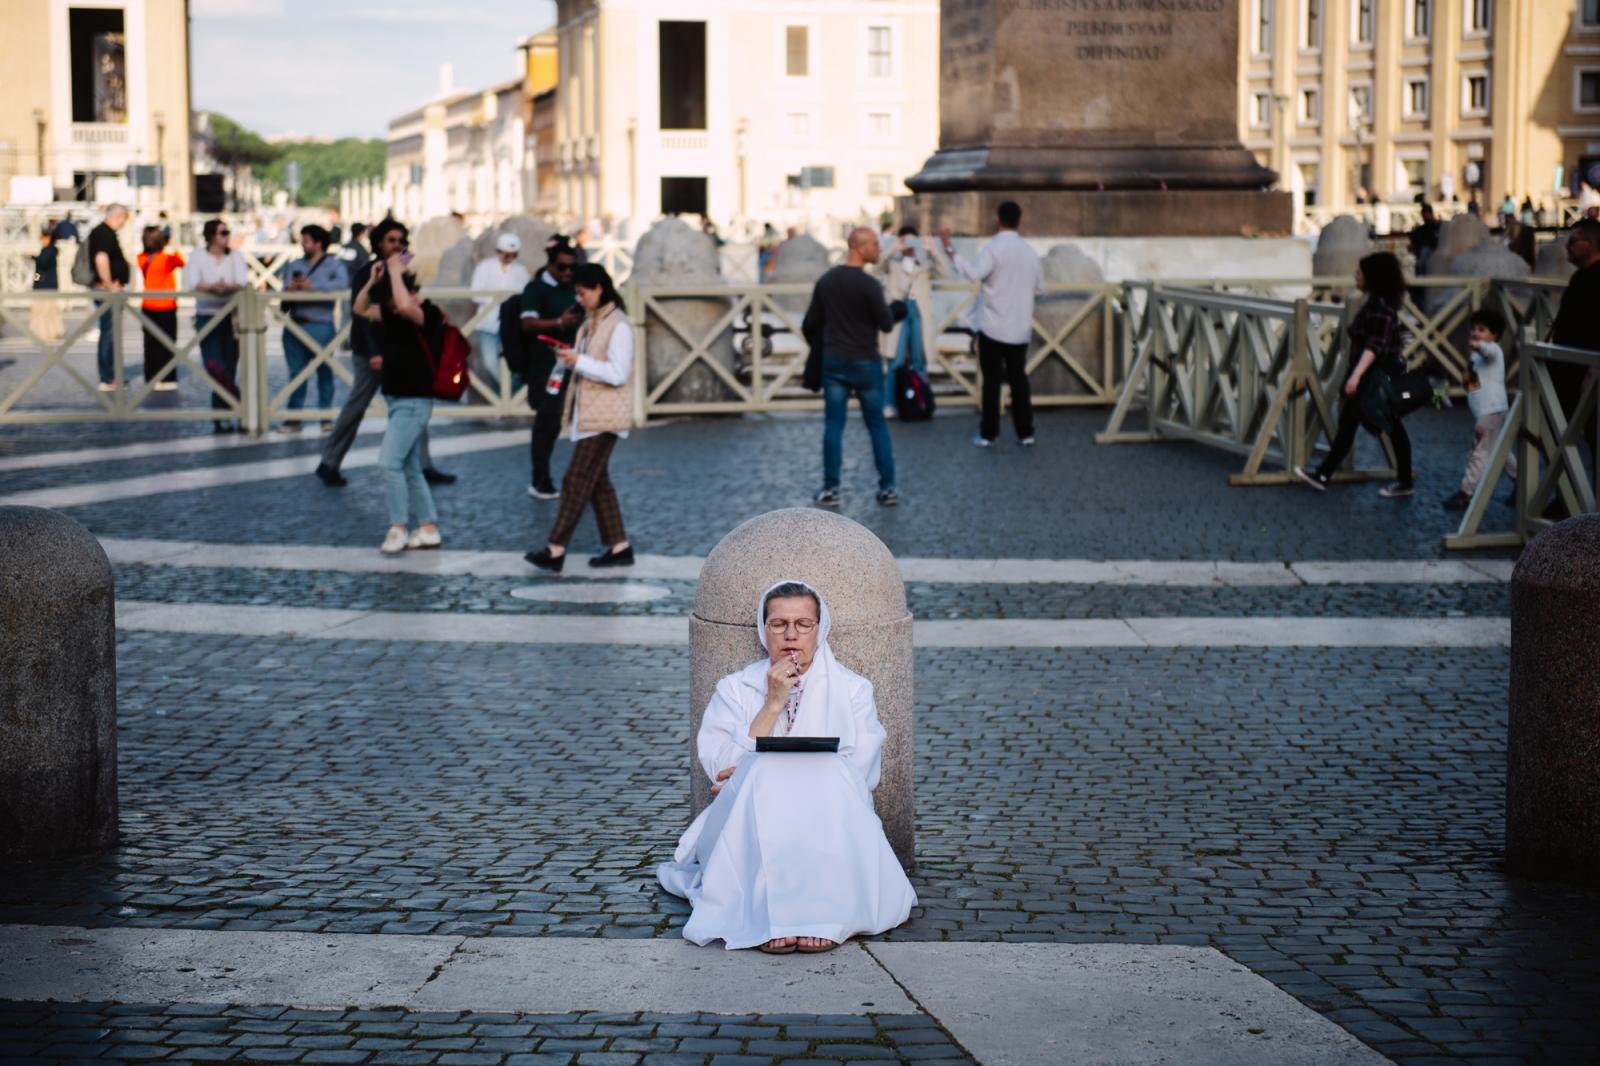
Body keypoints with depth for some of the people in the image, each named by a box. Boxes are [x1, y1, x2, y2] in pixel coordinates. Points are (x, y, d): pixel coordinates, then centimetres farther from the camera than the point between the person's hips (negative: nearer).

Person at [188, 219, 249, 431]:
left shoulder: (235, 256, 6)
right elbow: (192, 282, -11)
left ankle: (221, 415, 11)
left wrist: (229, 287, -28)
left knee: (228, 368, 1)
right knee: (215, 367, -14)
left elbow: (243, 282, -7)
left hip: (231, 317, 1)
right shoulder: (198, 256, 2)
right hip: (207, 316, -1)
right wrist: (212, 287, -28)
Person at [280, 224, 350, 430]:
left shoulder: (334, 264, 2)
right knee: (296, 373, 5)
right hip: (294, 326, 4)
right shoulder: (295, 265, 19)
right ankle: (294, 418, 8)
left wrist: (313, 286, -19)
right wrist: (290, 288, -15)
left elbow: (342, 283, -18)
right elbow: (285, 289, 9)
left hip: (320, 326, -4)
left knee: (324, 372, 4)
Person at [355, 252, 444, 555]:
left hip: (415, 402, -10)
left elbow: (405, 306, -39)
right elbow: (360, 309, 16)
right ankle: (429, 530, 16)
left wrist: (395, 271, -27)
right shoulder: (392, 314, 8)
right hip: (398, 400, 10)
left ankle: (398, 528, -11)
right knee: (410, 469, 11)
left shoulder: (424, 314, -17)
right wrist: (372, 279, 1)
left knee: (389, 461, -15)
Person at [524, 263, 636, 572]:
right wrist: (570, 359, 6)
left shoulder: (618, 326, -14)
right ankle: (619, 546, 16)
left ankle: (555, 549, -10)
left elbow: (617, 373, -21)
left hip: (604, 418, -10)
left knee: (577, 481, -10)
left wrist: (578, 361, -19)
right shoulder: (591, 323, 15)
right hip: (588, 414, 10)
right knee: (597, 481, 11)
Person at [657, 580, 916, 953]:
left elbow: (859, 772, -2)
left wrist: (759, 776, -9)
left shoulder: (852, 689, 13)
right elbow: (723, 771, -1)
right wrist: (773, 704, -7)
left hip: (830, 824, 0)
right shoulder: (735, 689, 14)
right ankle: (769, 918, -48)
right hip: (753, 823, 0)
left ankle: (824, 915, -46)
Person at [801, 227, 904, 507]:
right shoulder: (868, 284, -15)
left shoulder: (826, 281, 2)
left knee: (833, 426, 6)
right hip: (865, 363, -4)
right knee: (877, 426, 7)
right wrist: (895, 311, 12)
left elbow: (811, 324, 7)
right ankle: (887, 488, 9)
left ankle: (831, 489, 6)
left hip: (833, 363, 4)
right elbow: (886, 324, -9)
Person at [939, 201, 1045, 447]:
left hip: (994, 327, -5)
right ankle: (1025, 433, 10)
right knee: (1018, 380, 10)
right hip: (1020, 329, 5)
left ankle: (988, 434, 2)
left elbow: (974, 272, -27)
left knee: (991, 381, 0)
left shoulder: (994, 248, -12)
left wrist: (949, 249, -24)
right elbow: (1039, 287, 15)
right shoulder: (1029, 251, 7)